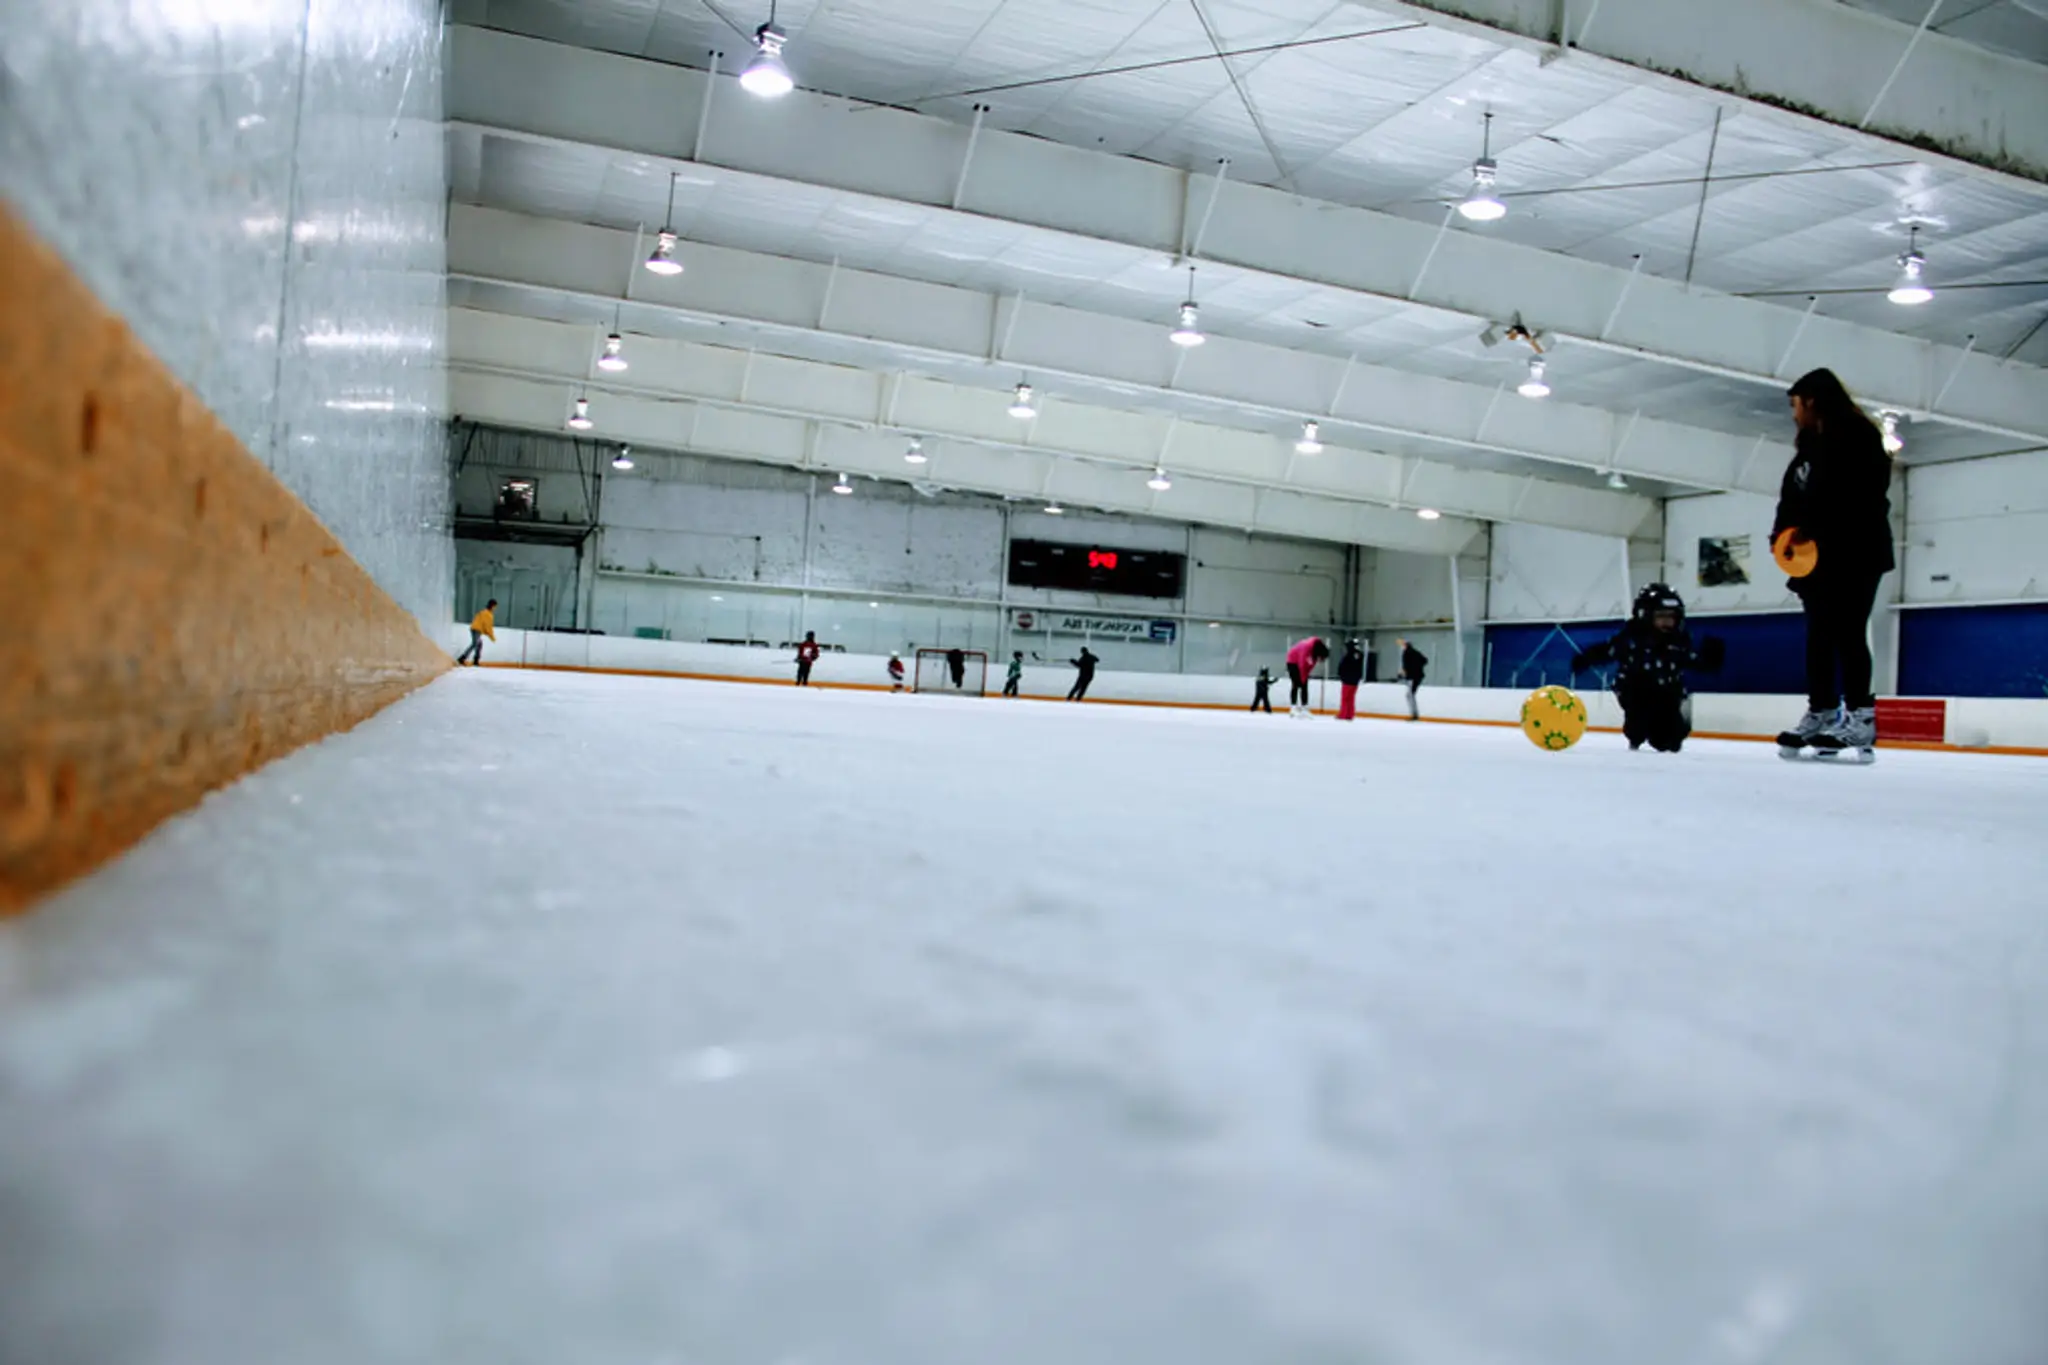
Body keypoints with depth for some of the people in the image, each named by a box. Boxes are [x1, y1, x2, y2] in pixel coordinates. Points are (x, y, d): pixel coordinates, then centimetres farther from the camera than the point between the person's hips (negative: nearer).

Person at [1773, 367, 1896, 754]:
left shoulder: (1856, 437, -8)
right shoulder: (1809, 448, 20)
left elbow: (1857, 495, -21)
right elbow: (1792, 496, 15)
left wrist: (1810, 527, -23)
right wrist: (1784, 531, -3)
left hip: (1857, 551, -9)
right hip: (1819, 554, 9)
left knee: (1847, 631, -15)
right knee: (1819, 633, 8)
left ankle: (1860, 717, -17)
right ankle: (1821, 712, 13)